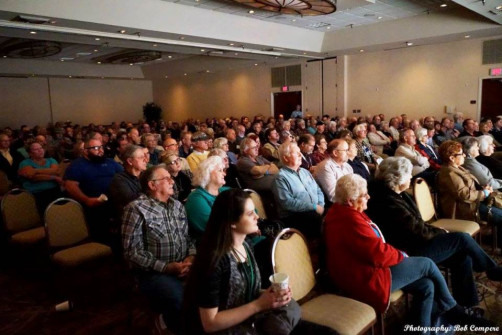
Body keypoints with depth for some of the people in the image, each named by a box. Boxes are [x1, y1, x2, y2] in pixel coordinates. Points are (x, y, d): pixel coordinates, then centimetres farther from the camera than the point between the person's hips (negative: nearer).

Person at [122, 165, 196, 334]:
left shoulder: (177, 205, 12)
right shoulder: (136, 209, -9)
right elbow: (132, 252, -13)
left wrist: (191, 256, -8)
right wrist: (166, 267, -18)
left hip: (183, 266, 6)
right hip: (154, 272, -6)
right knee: (182, 303, -30)